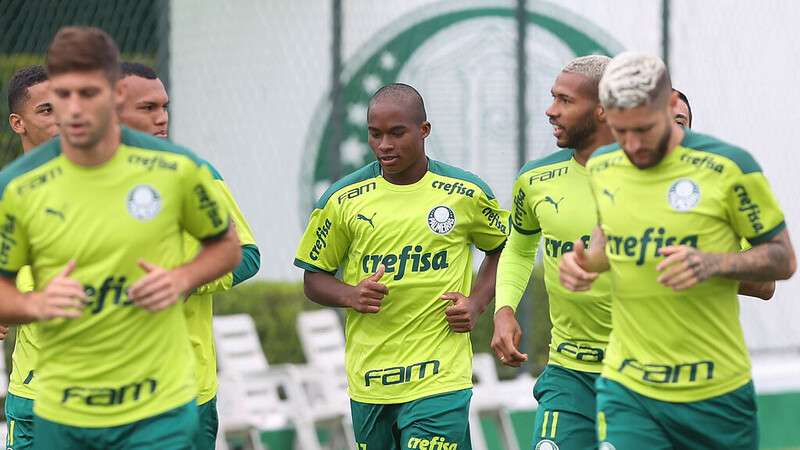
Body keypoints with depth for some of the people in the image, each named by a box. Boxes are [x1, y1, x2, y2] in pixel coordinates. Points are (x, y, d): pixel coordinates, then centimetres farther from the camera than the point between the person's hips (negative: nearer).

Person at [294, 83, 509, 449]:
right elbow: (314, 278, 10)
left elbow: (503, 249, 18)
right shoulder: (344, 199, 2)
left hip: (439, 380, -2)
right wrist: (350, 296, -11)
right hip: (369, 380, 2)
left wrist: (476, 303, 2)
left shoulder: (466, 194, 1)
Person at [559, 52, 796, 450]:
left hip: (716, 393, -2)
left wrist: (714, 262, -22)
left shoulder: (728, 167, -10)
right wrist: (587, 260, 1)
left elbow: (783, 259, -3)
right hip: (625, 390, 2)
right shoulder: (600, 167, 4)